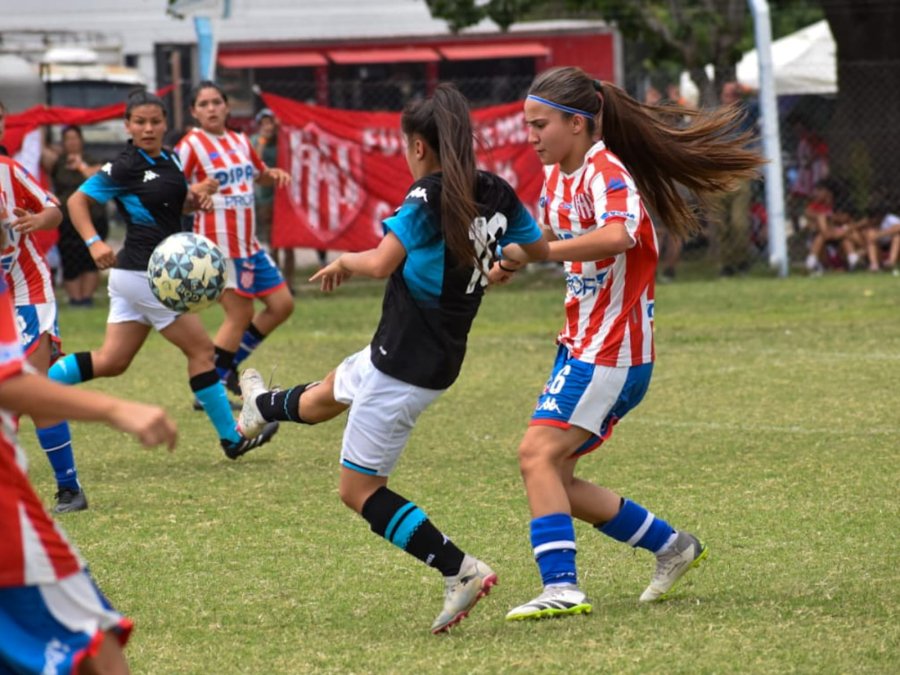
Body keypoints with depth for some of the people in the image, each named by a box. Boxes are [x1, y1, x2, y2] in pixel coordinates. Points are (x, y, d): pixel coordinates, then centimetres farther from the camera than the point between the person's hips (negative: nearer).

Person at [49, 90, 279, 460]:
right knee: (201, 349, 0)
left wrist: (197, 196, 3)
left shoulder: (170, 159, 10)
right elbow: (77, 201, -9)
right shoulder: (125, 167, -13)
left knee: (110, 361, 9)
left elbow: (178, 202, 26)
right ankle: (231, 439, 9)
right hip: (144, 274, -9)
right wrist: (94, 243, -23)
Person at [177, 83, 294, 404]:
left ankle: (228, 364, 19)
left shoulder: (240, 141, 10)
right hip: (219, 243, -8)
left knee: (282, 304, 8)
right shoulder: (191, 145, -9)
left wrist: (275, 174, 5)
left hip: (248, 242, 8)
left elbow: (260, 174, 27)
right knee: (241, 313, -7)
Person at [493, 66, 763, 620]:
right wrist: (511, 258, 11)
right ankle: (671, 545, 21)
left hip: (611, 352, -10)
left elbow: (617, 236, -41)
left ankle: (562, 588, -27)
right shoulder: (558, 175, 10)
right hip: (581, 345, 10)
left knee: (539, 454, -21)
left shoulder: (608, 174, -19)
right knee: (555, 477, 9)